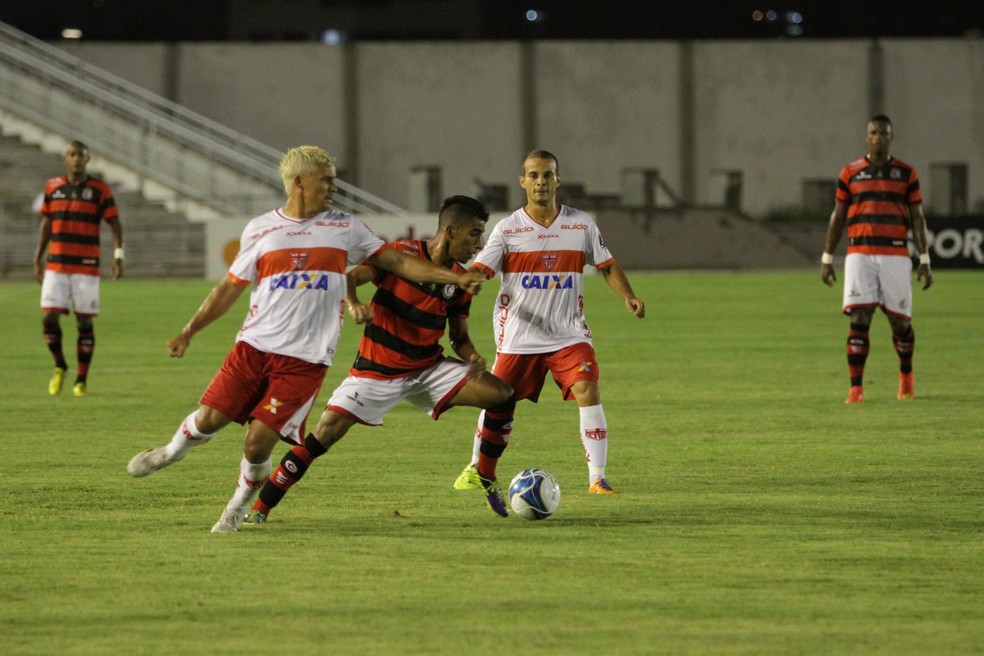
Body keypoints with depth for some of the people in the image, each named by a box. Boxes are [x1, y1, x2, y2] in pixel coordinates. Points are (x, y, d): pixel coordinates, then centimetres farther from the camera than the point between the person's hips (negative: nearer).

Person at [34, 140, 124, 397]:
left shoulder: (100, 190, -1)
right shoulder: (52, 187, 8)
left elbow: (115, 225, -2)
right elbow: (45, 225, 15)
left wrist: (118, 255, -15)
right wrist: (38, 259, 12)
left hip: (87, 267, -2)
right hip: (56, 266, 2)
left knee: (84, 323, -1)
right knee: (49, 318, -7)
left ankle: (81, 380, 9)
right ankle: (59, 366, 17)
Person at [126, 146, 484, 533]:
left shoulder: (344, 228, 8)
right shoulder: (260, 230, 7)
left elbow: (396, 262, 9)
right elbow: (231, 287, 14)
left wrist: (455, 278, 2)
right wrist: (190, 330, 11)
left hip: (304, 360, -1)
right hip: (255, 344, 1)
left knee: (258, 443, -10)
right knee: (209, 419, -3)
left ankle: (239, 507, 17)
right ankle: (172, 451, 31)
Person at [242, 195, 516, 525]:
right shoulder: (399, 253, -13)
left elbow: (459, 336, 9)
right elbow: (349, 277, -18)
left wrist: (473, 358, -13)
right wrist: (354, 304, -40)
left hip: (429, 367, 4)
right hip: (378, 370, -4)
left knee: (502, 395, -11)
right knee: (327, 431, -17)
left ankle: (487, 481, 6)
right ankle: (260, 508, -8)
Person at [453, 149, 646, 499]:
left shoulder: (582, 225, 2)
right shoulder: (508, 229, -3)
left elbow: (607, 265, 11)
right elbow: (479, 270, -10)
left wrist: (628, 296, -6)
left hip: (569, 335, 0)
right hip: (517, 337, 0)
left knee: (588, 392, -19)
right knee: (498, 401, 7)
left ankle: (598, 477, -15)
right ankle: (480, 470, 32)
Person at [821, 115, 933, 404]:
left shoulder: (906, 173, 7)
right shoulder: (850, 173, 8)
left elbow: (917, 218, 7)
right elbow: (837, 217, 12)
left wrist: (924, 260, 1)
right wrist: (826, 258, 8)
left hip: (895, 256, 0)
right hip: (859, 255, 0)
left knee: (900, 321, 5)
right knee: (859, 320, -10)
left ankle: (906, 374, 32)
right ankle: (856, 388, -10)